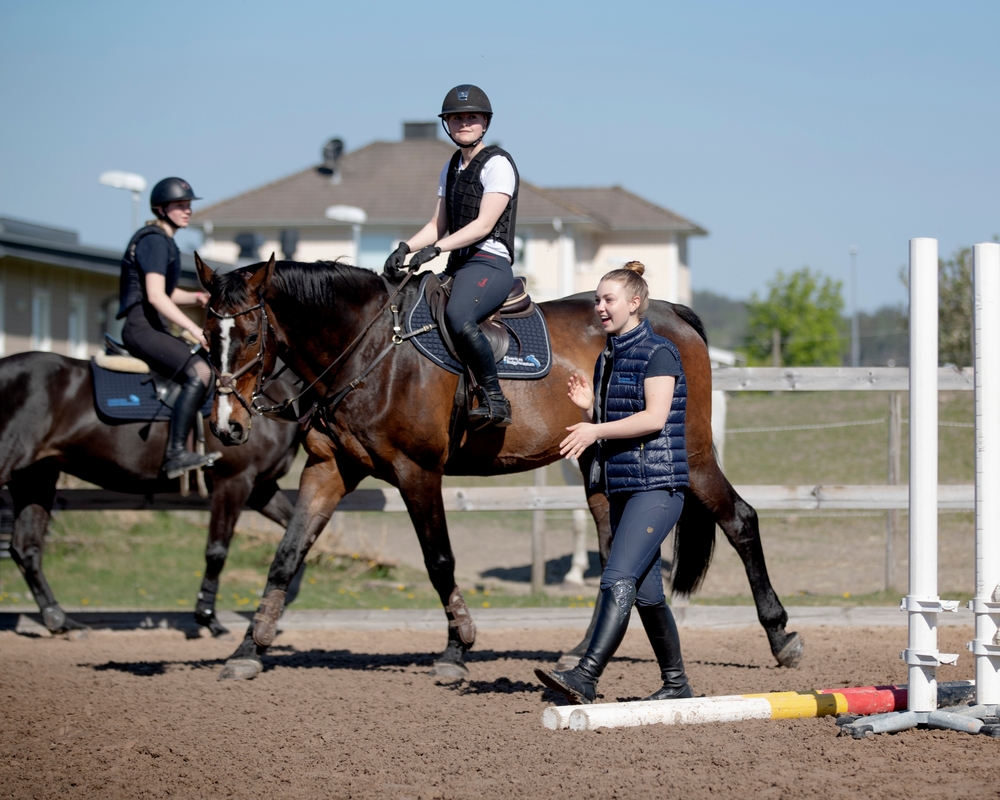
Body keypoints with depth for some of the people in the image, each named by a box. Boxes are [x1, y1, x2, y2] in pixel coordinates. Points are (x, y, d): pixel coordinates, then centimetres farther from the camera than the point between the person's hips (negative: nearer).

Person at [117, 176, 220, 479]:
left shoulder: (165, 242, 19)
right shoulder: (154, 241, -12)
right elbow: (155, 296, -22)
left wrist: (197, 297, 9)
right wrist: (194, 329, -26)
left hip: (155, 328, 11)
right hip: (142, 328, -11)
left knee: (209, 368, 20)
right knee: (199, 372, -27)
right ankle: (176, 454, -34)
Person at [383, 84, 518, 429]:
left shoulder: (497, 164, -5)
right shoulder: (451, 168, 20)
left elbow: (484, 224, -14)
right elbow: (437, 226, 18)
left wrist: (436, 248, -24)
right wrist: (405, 248, -1)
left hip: (490, 263, -9)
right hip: (458, 267, 9)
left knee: (457, 316, -37)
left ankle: (495, 400, -31)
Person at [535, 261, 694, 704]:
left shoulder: (658, 353, -8)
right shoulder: (607, 360, 16)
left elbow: (655, 417, -19)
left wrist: (596, 431, -22)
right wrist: (588, 407, 0)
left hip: (658, 487, -9)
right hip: (622, 487, 9)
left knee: (618, 580, -18)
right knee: (646, 592, 11)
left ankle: (585, 678, -27)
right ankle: (676, 682, 21)